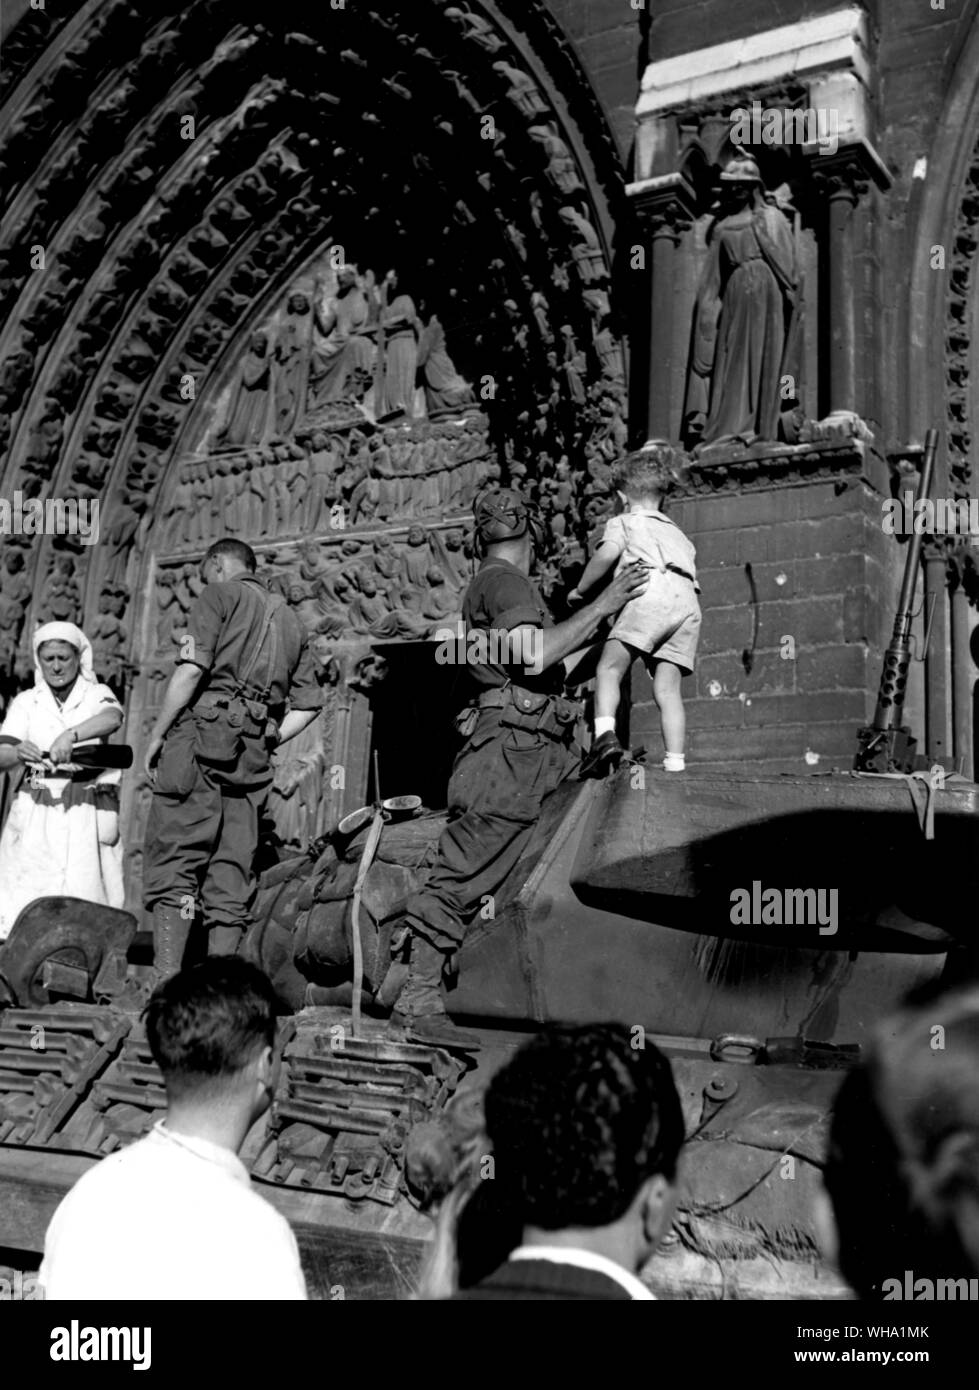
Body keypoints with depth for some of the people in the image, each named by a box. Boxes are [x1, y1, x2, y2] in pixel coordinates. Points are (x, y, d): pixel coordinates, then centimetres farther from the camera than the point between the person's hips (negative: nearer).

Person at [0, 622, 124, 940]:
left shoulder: (97, 695, 5)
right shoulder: (26, 702, 9)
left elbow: (112, 718, -20)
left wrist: (71, 735, -38)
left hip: (88, 817, -1)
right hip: (36, 816, 2)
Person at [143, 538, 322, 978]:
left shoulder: (219, 595, 5)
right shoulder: (289, 621, 25)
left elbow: (192, 670, -10)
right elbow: (308, 703, 18)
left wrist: (156, 736, -6)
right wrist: (264, 742, 17)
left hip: (204, 732, -6)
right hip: (253, 753, 6)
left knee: (171, 862, -8)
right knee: (231, 872, 6)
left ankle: (167, 985, -17)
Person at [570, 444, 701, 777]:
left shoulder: (624, 523, 21)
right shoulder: (677, 533, 40)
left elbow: (608, 553, 0)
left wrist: (580, 590, 8)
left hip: (652, 591, -6)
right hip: (689, 602, 6)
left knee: (609, 666, -12)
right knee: (667, 687, 3)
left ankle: (605, 734, -35)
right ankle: (675, 763, -6)